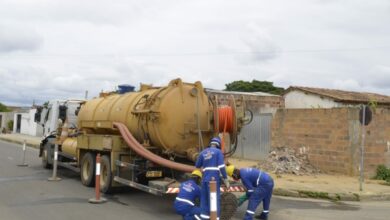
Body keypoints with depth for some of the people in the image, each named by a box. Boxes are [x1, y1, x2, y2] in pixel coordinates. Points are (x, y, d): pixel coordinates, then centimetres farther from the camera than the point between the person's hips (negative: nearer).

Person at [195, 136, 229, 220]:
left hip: (205, 179, 5)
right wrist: (225, 179, -6)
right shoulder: (218, 151, 0)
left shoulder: (203, 152, 14)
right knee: (215, 199, -2)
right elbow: (221, 166, -9)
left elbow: (197, 166, 21)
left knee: (204, 198, 14)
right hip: (214, 178, -5)